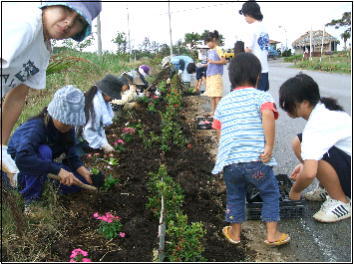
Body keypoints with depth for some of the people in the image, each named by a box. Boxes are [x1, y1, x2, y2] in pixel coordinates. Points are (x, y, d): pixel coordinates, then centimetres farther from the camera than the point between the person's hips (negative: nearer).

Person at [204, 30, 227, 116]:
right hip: (209, 75, 9)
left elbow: (224, 61, -15)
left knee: (217, 95, -11)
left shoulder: (218, 49, -8)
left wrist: (213, 62, -18)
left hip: (216, 75, -9)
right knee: (211, 95, 10)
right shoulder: (209, 51, 16)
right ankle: (213, 112, 17)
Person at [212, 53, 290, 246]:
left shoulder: (223, 102, 16)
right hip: (256, 160, -4)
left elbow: (219, 134, 16)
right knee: (271, 193, 19)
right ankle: (272, 234, 20)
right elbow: (267, 115, -19)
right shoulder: (261, 96, 2)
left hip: (228, 161, 4)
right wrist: (269, 146, -16)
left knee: (234, 195, 26)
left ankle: (235, 233, 35)